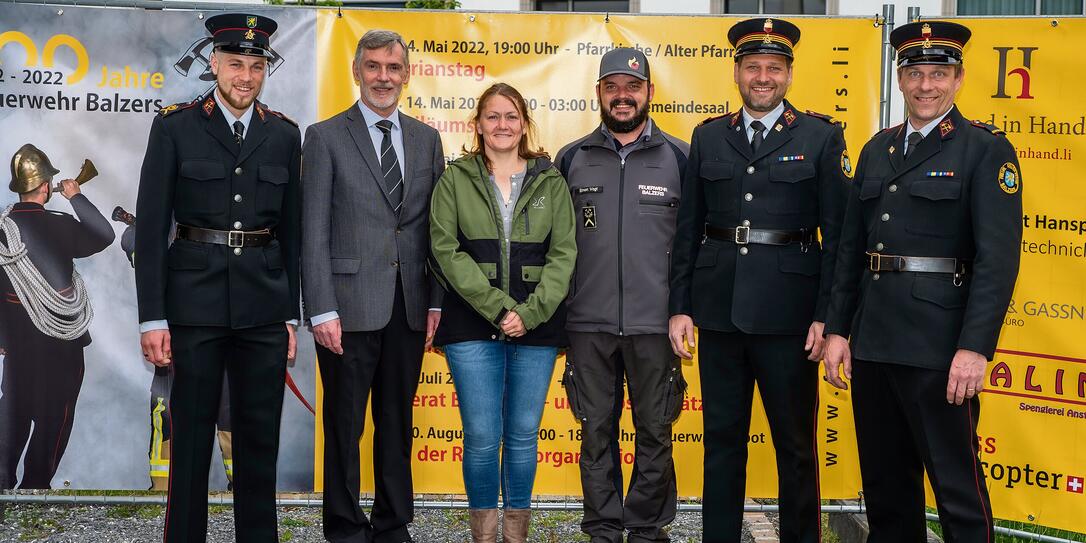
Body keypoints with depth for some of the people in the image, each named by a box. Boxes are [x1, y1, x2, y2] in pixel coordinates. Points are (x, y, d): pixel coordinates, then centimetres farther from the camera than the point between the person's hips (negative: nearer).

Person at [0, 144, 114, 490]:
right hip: (59, 343, -4)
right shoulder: (59, 226, -17)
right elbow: (104, 235, -2)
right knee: (53, 416, 7)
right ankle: (35, 487, 12)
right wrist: (76, 197, 3)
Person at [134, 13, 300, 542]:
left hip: (264, 304, 3)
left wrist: (290, 314, 7)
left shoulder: (284, 135, 8)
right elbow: (151, 226, -4)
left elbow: (290, 229, 10)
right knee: (191, 434, 5)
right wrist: (152, 317, -9)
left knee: (260, 436, 10)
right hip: (195, 300, -2)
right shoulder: (174, 127, -1)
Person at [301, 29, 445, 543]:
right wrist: (322, 310, -12)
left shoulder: (426, 139, 11)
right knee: (344, 427, 6)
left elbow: (434, 227, 11)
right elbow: (314, 232, -5)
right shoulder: (326, 137, -1)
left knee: (397, 424, 13)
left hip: (409, 308, 4)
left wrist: (436, 302, 4)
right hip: (350, 306, -3)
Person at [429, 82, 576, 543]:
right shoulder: (455, 180, 5)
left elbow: (563, 253, 2)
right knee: (482, 437, 0)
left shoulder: (550, 182, 8)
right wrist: (497, 308, -13)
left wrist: (530, 313, -11)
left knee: (523, 435, 8)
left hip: (537, 328, 1)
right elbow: (447, 250, -4)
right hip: (473, 327, -1)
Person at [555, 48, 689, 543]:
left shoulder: (679, 158, 4)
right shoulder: (571, 159, 7)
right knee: (596, 431, 8)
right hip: (587, 322, 1)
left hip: (655, 322, -1)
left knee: (654, 430, 7)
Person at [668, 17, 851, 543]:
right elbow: (688, 229, 9)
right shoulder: (708, 137, 9)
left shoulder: (821, 137, 0)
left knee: (795, 442, 8)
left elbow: (837, 232, -3)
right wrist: (680, 307, 4)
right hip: (719, 312, 3)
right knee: (722, 439, 12)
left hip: (788, 316, -3)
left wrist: (827, 316, -9)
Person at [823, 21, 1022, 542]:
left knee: (957, 485, 2)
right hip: (872, 342, 6)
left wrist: (975, 348, -19)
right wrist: (837, 329, 9)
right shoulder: (877, 149, 13)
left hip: (939, 346, -6)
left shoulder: (987, 150, -5)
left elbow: (998, 257, -13)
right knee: (883, 480, 16)